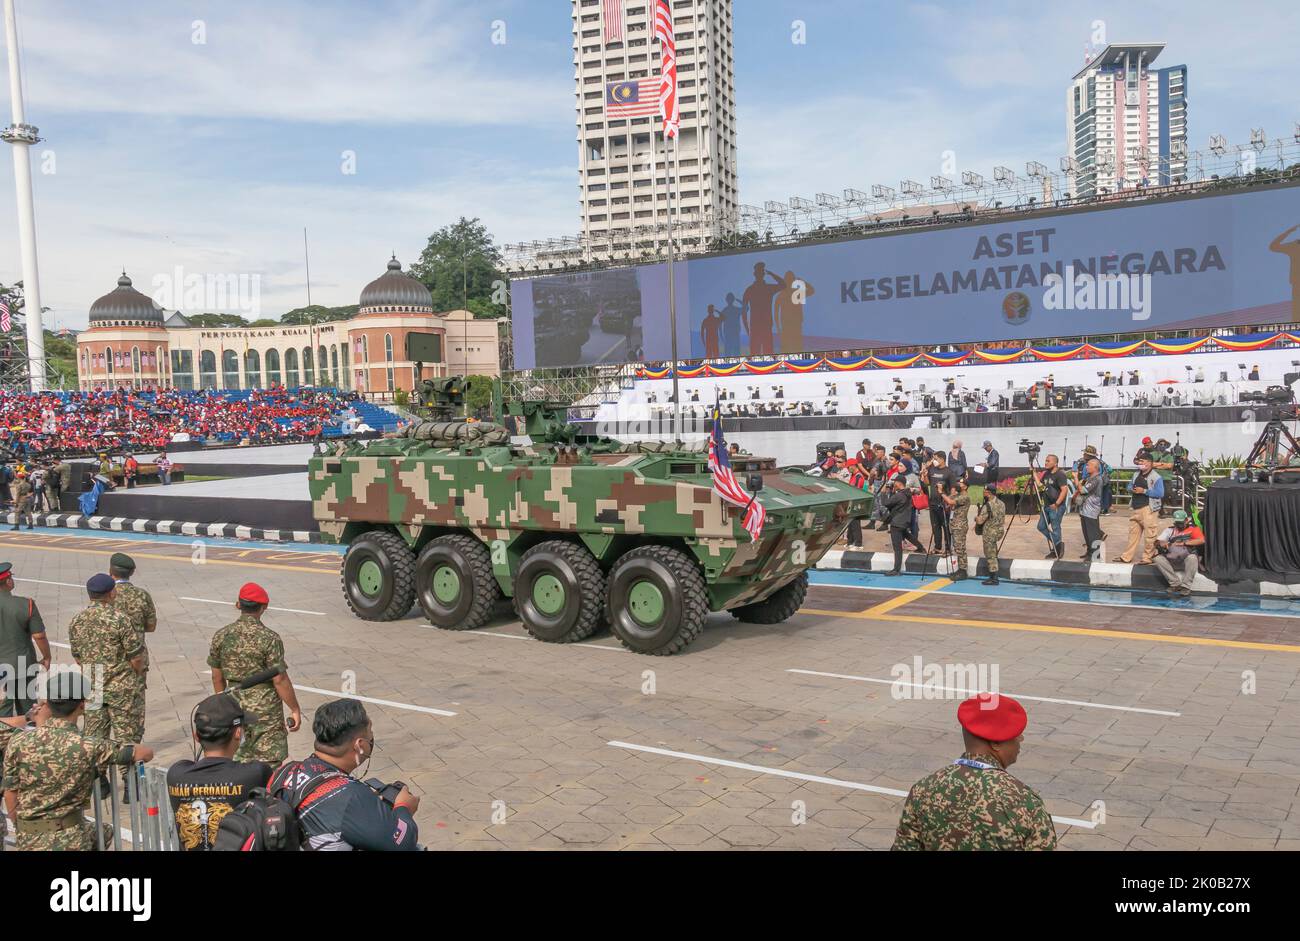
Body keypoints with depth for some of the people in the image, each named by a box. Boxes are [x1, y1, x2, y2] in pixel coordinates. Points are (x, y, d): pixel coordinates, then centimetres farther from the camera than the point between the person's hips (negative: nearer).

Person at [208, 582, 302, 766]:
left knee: (237, 764, 16)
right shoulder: (269, 638, -16)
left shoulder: (221, 636, -1)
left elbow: (217, 677, 7)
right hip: (265, 710, -5)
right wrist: (295, 709, -6)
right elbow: (280, 680, -15)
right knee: (269, 764, 2)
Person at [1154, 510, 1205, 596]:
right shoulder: (1170, 530, 22)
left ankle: (1186, 586, -30)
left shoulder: (1193, 529, 13)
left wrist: (1183, 543, -9)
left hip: (1187, 558, -3)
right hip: (1171, 560, 3)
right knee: (1158, 559, -25)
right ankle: (1176, 584, -23)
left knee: (1192, 558, -37)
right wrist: (1161, 543, -9)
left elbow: (1201, 540, -6)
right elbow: (1157, 542, 15)